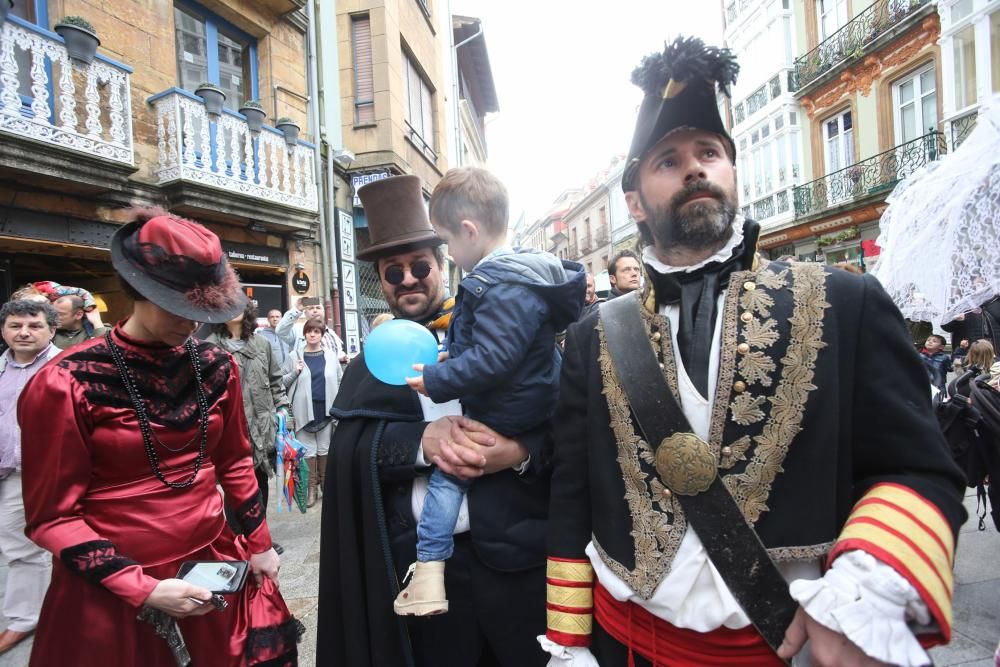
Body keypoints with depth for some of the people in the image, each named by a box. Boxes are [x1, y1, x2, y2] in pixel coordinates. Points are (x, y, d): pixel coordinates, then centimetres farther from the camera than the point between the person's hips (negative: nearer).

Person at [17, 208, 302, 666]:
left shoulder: (216, 367, -2)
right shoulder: (67, 383, -14)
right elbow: (53, 516, -10)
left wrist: (259, 544, 9)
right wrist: (142, 588, -17)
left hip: (215, 561, 5)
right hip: (110, 590, -4)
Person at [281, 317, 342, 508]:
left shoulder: (331, 355, 4)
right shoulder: (294, 355, 1)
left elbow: (340, 382, 5)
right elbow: (283, 382, 5)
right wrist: (295, 372, -13)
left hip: (326, 409, 1)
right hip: (304, 410, -1)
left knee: (325, 448, 10)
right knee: (308, 449, 5)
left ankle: (326, 483, 25)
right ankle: (311, 487, 16)